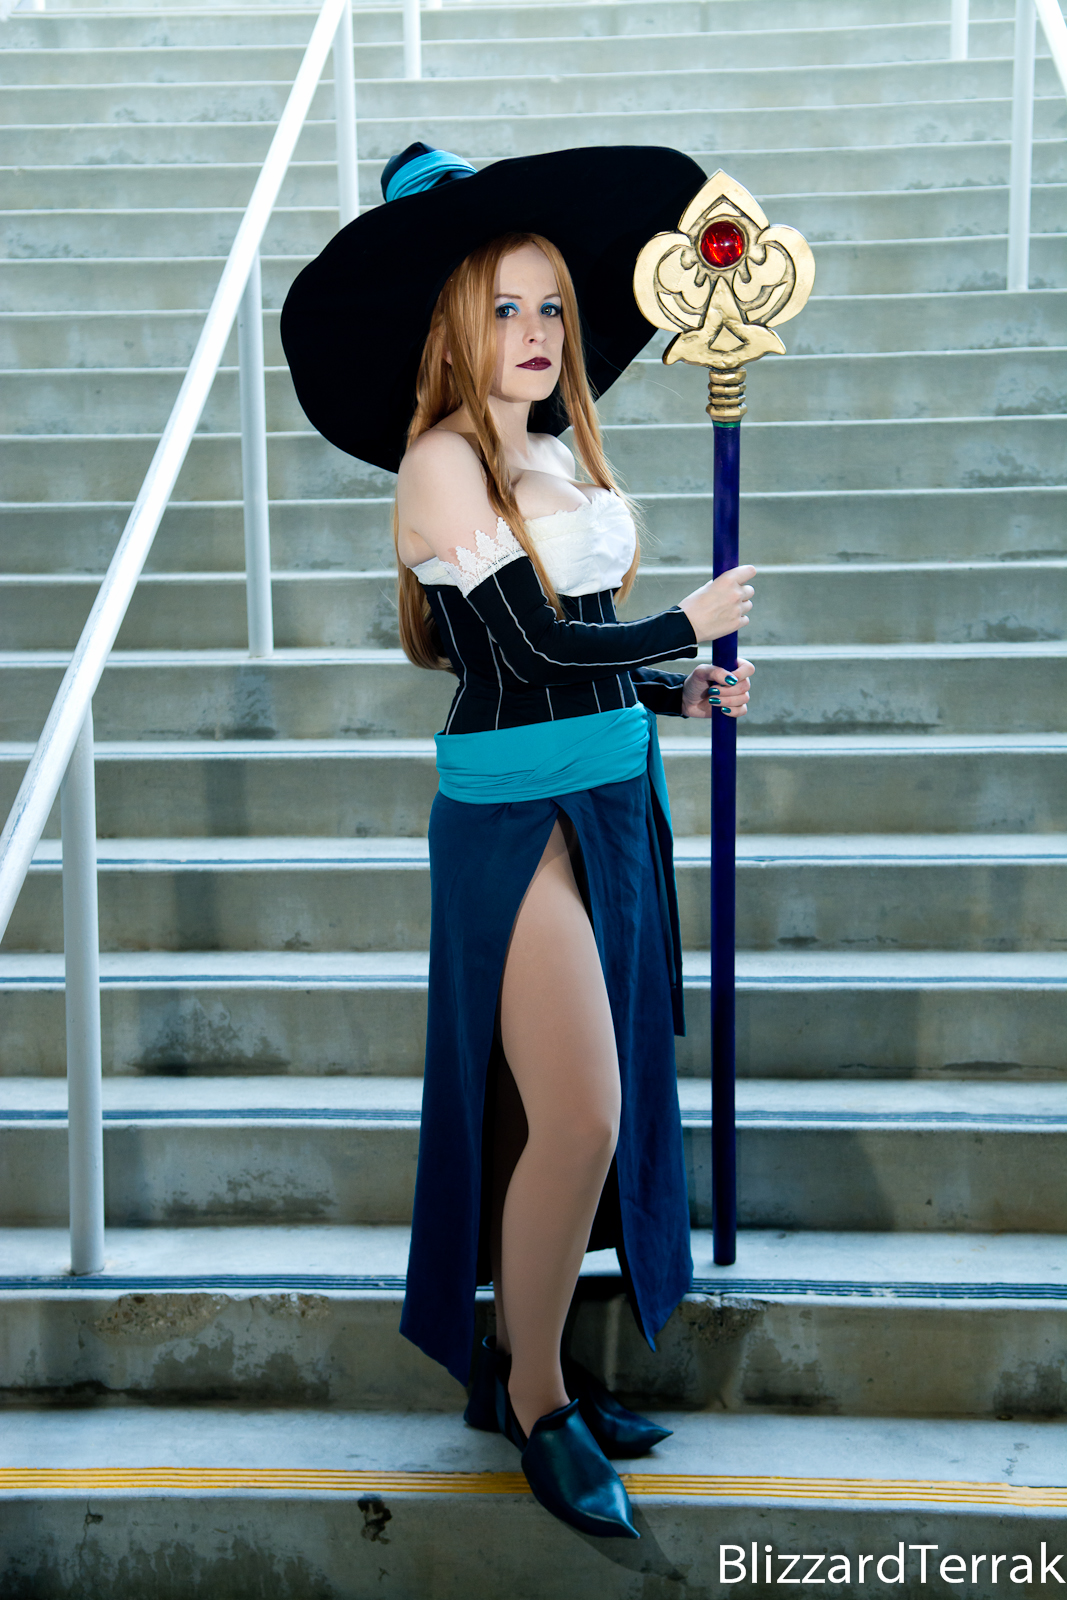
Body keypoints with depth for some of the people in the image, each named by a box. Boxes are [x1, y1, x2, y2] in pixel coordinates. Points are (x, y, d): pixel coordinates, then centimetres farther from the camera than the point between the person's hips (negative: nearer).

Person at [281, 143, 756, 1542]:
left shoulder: (562, 450, 13)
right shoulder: (444, 460, -10)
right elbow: (533, 648, -16)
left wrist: (681, 692, 11)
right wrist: (688, 628, -4)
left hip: (612, 796, 8)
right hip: (515, 810, -8)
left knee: (589, 1111, 12)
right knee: (576, 1117, -7)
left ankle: (520, 1361, 28)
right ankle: (535, 1402, 13)